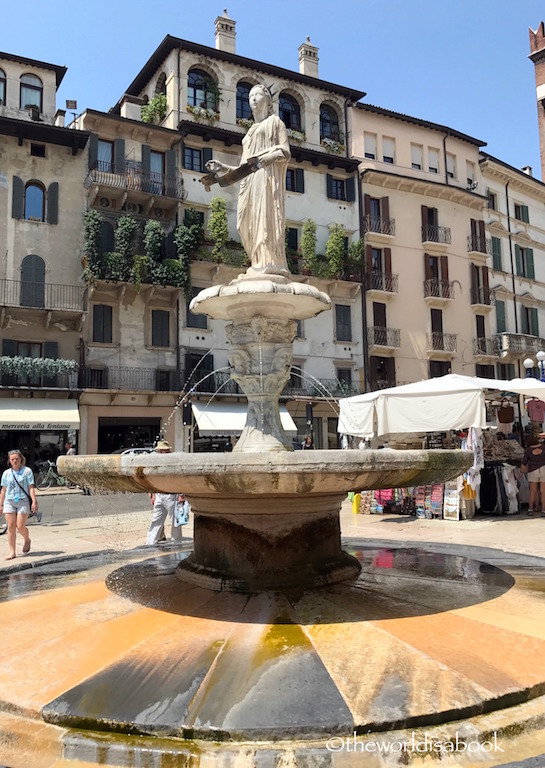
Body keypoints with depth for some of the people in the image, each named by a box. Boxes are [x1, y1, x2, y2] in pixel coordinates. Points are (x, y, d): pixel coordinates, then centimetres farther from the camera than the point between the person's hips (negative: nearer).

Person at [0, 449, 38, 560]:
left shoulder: (27, 471, -2)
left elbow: (31, 487, -4)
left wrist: (34, 502, -10)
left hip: (23, 501, -3)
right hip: (9, 501, 3)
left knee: (20, 526, -6)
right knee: (10, 527, 0)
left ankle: (27, 540, 26)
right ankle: (12, 552, 7)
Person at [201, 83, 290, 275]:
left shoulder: (275, 122, 15)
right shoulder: (251, 132, 32)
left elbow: (285, 152, 0)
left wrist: (264, 158, -16)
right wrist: (222, 168, 18)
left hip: (267, 175, -7)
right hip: (250, 181, 7)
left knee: (266, 216, -20)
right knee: (249, 222, -7)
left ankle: (271, 265, -28)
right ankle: (259, 265, -13)